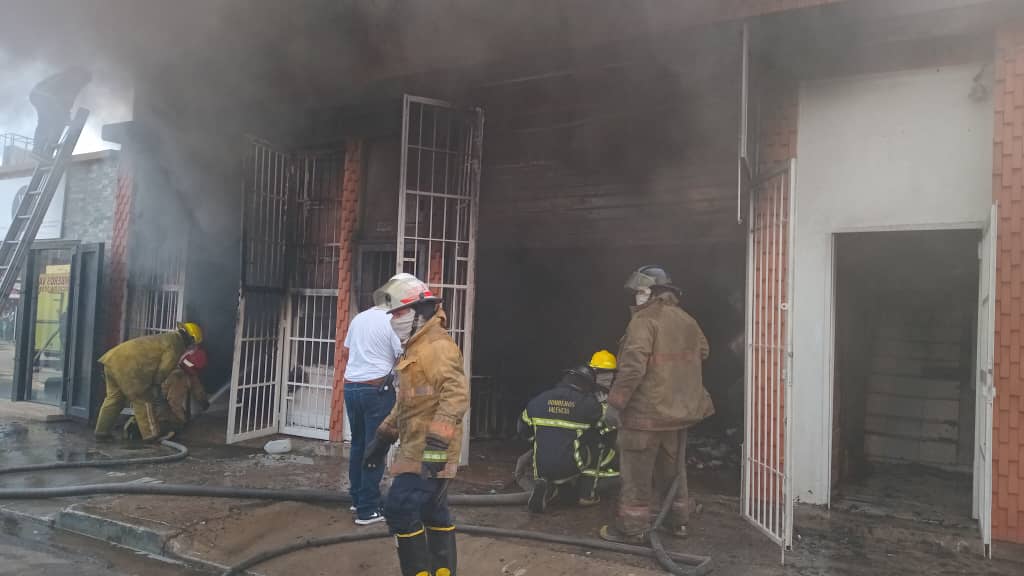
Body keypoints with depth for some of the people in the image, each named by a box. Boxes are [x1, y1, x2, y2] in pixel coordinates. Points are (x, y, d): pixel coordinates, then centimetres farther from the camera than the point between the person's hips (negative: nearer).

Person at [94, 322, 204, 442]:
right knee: (143, 400, 2)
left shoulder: (165, 338, 28)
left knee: (114, 397, 19)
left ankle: (102, 431, 24)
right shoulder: (177, 345, 0)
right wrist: (156, 386, 10)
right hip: (128, 367, -9)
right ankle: (151, 434, 9)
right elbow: (164, 368, -4)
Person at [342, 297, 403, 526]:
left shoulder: (358, 318, 10)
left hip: (351, 386, 7)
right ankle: (367, 509, 4)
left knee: (358, 444, 18)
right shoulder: (392, 322, -9)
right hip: (377, 389, -7)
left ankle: (357, 498, 29)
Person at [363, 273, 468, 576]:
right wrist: (383, 438, 24)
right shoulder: (416, 347, 18)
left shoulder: (437, 346, -16)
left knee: (401, 510, -9)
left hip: (428, 452, -10)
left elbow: (457, 393, -29)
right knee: (434, 513, 15)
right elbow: (406, 402, 26)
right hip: (418, 449, 10)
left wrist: (437, 440, -35)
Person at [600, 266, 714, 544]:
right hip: (679, 409, 8)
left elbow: (633, 366, -26)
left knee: (637, 474, 3)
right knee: (674, 467, 22)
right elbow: (702, 352, 21)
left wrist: (615, 403, -22)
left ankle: (632, 528, 12)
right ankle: (679, 520, 33)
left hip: (646, 412, -8)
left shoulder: (644, 320, -18)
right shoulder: (687, 321, 7)